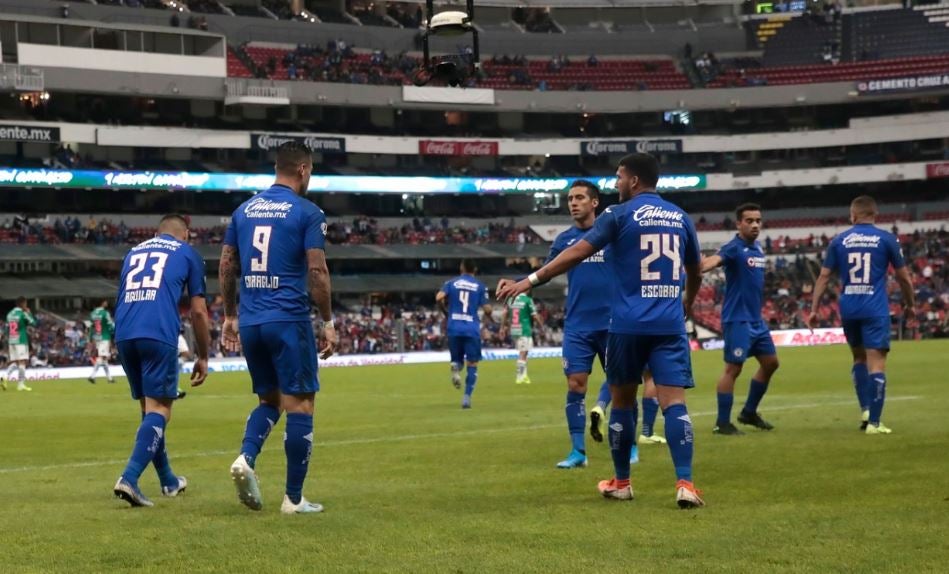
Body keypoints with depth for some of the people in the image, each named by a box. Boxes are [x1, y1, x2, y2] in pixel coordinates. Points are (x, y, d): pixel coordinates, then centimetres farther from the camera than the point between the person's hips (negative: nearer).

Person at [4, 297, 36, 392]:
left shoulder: (10, 314, 12)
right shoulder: (23, 314, -8)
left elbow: (7, 329, 15)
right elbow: (33, 323, -4)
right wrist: (29, 313, 8)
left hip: (11, 341, 6)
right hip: (21, 341, -6)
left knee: (14, 363, 10)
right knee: (22, 362, -3)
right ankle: (21, 384, -5)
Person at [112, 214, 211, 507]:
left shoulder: (133, 251, 27)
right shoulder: (187, 253, 15)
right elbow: (199, 311, 12)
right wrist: (203, 357, 20)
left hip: (124, 335, 5)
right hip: (158, 336, -5)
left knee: (148, 406, 17)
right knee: (159, 410, -4)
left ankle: (169, 482, 28)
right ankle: (129, 478, -23)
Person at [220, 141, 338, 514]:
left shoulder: (244, 210, 12)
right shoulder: (307, 213, -5)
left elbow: (226, 267, 14)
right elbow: (317, 272, -9)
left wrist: (230, 316, 21)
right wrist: (328, 322, -2)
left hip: (249, 322, 6)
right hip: (288, 320, -6)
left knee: (270, 399, 19)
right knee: (300, 404, 2)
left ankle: (246, 458, -7)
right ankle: (294, 499, 3)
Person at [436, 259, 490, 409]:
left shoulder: (452, 283, 8)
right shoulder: (480, 286, 5)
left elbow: (439, 298, -8)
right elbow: (486, 309, -2)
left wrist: (445, 310, 11)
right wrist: (489, 313, 22)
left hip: (454, 328, 2)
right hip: (472, 329, -2)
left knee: (457, 359, 19)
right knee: (472, 364, 6)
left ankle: (455, 368, -18)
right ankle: (467, 397, -7)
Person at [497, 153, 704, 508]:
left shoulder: (621, 214, -2)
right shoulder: (680, 217, 13)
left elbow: (577, 253, -11)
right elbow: (695, 272, 26)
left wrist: (530, 280, -11)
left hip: (629, 324, -3)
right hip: (670, 324, 3)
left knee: (622, 402, 12)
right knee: (674, 402, -5)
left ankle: (621, 483, 22)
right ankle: (684, 483, -20)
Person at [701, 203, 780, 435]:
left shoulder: (758, 249, 11)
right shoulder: (734, 248, -15)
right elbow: (715, 260, -36)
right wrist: (698, 268, -57)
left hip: (756, 320, 9)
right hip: (738, 319, -9)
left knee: (770, 362, 14)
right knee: (733, 368, -7)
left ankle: (749, 413, 27)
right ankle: (722, 423, -1)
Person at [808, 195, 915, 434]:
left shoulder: (839, 241, 7)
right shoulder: (887, 239, 1)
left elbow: (823, 277, 5)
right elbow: (903, 277, 6)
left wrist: (814, 309, 9)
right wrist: (910, 304, 21)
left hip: (849, 309, 3)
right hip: (875, 309, -3)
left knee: (859, 358, 22)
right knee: (876, 363, -3)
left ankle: (866, 410, 14)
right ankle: (874, 422, -9)